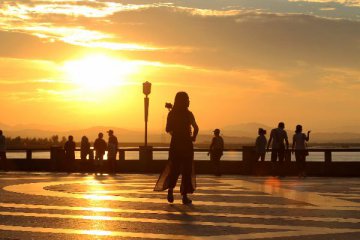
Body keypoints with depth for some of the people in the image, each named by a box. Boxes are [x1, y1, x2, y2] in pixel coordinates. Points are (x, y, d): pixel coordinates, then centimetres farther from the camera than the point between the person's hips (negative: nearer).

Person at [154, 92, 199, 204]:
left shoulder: (171, 113, 1)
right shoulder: (188, 114, -8)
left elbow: (168, 129, 4)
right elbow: (196, 127, -18)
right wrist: (193, 137, -1)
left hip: (175, 144, 3)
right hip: (186, 144, -3)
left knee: (174, 169, 13)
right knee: (186, 170, 6)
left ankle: (170, 188, -12)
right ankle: (184, 195, 4)